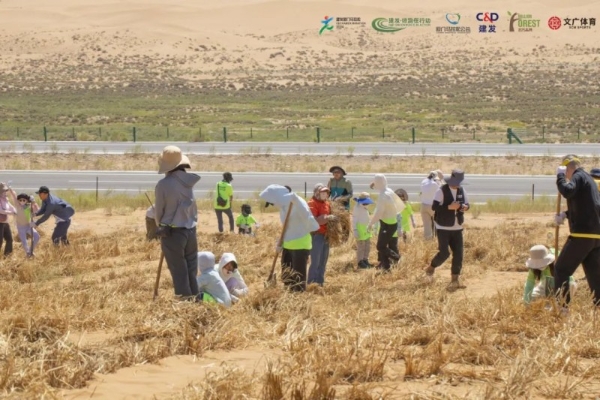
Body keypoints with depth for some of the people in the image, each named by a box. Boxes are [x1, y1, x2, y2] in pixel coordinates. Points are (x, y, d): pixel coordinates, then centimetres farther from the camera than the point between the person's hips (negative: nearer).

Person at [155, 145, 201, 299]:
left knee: (178, 269, 1)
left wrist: (160, 226, 14)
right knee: (191, 267, 13)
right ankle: (193, 296, 16)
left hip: (172, 232, -4)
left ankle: (184, 297, 1)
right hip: (190, 229, 5)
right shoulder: (189, 181, -2)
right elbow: (191, 205, 4)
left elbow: (158, 211, -3)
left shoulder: (163, 184, -14)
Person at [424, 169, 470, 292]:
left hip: (457, 228, 6)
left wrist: (465, 207, -8)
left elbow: (466, 204, 15)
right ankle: (431, 268, 19)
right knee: (444, 253, -10)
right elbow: (435, 207, -19)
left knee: (458, 253, 1)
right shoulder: (442, 191, -13)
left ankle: (455, 280, 9)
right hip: (443, 227, -6)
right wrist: (450, 207, -26)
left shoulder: (461, 190, 6)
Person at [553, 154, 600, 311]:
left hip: (582, 234, -9)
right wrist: (565, 214, 15)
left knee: (561, 270, -3)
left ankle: (562, 307, -7)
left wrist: (560, 176, -11)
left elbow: (567, 192, -27)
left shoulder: (578, 177, -7)